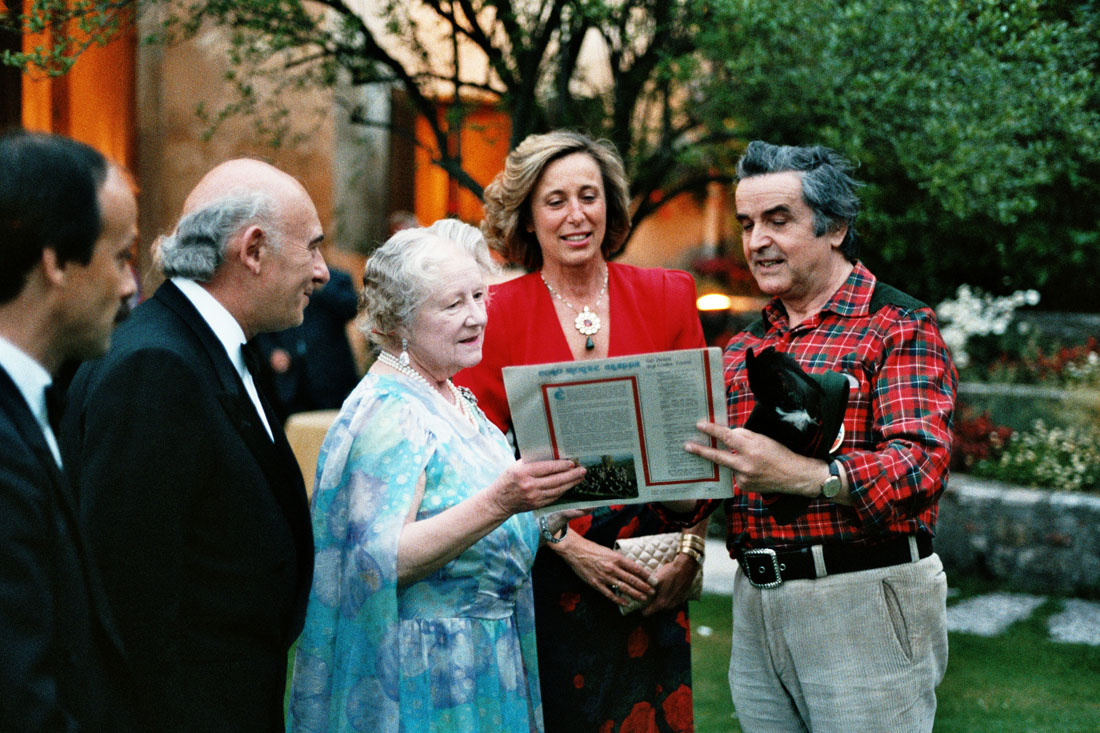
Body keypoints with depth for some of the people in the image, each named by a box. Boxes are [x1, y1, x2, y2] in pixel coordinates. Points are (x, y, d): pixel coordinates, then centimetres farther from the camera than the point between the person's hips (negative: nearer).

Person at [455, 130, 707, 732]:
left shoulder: (667, 297, 4)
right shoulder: (498, 312, -2)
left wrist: (689, 552, -5)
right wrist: (571, 547, -12)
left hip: (651, 582, 2)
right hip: (544, 573, -2)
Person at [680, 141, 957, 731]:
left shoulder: (899, 326, -4)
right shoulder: (743, 349, 17)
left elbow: (921, 464, -18)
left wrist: (805, 476, -34)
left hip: (863, 606, -6)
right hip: (754, 608, 6)